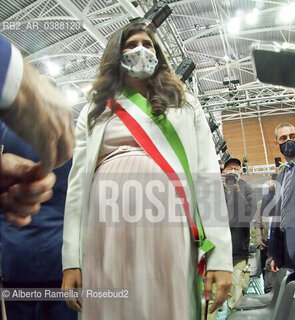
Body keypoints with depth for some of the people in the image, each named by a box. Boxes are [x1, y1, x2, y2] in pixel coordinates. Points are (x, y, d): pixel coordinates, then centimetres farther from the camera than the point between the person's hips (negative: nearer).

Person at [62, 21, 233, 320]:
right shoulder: (94, 112, 17)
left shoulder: (185, 105, 15)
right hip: (110, 226, 1)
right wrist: (71, 260, 1)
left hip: (170, 222, 0)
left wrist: (220, 254, -4)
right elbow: (78, 181, 9)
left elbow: (208, 173, 6)